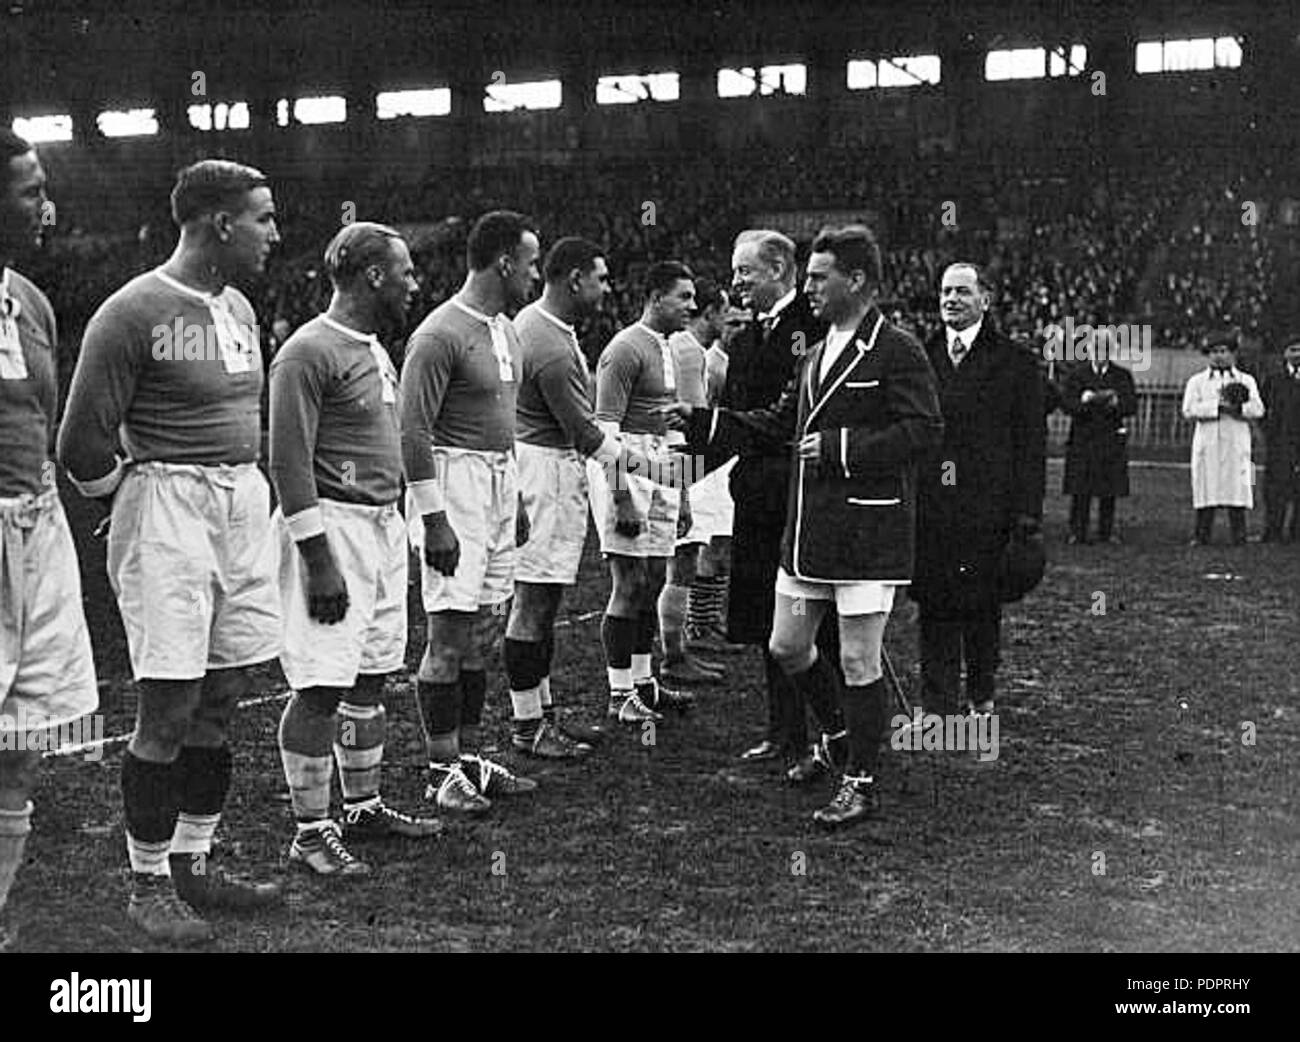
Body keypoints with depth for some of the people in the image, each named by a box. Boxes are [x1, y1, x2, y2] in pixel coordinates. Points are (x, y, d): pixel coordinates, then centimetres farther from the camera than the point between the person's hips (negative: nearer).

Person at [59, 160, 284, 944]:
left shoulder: (239, 308, 12)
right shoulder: (135, 312, -12)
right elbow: (83, 443, -12)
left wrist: (254, 489, 15)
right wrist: (140, 504, 0)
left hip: (244, 506, 8)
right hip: (168, 513, -8)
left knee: (222, 700, 11)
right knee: (169, 710, -3)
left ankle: (194, 863, 24)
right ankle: (148, 884, 11)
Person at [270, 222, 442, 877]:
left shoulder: (375, 349, 16)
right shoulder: (309, 353, -13)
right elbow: (289, 463, -17)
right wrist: (318, 561, -20)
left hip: (384, 524, 9)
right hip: (333, 525, -9)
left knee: (371, 676, 14)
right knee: (322, 686, -6)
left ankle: (363, 808, 26)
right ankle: (310, 832, 2)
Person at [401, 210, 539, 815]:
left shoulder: (506, 330, 14)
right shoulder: (440, 335, -15)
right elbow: (413, 431, -17)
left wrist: (515, 500, 22)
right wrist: (433, 519, -20)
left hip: (500, 483, 9)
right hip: (454, 482, -9)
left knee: (483, 634, 12)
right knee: (450, 634, -5)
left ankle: (469, 757, 21)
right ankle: (442, 771, 4)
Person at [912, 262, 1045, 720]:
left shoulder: (1015, 362, 2)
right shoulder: (922, 357, 9)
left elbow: (1032, 442, 0)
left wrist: (1027, 511, -7)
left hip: (986, 506, -2)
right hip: (929, 506, 2)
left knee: (982, 605, 8)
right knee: (934, 605, 2)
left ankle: (981, 694, 27)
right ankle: (937, 707, 8)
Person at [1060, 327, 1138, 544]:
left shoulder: (1122, 375, 10)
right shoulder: (1076, 375, 9)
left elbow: (1132, 406, 0)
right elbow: (1066, 403, -2)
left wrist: (1115, 401, -20)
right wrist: (1086, 398, -21)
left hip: (1112, 439, 1)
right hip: (1083, 439, -1)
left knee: (1109, 490, 2)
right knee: (1080, 490, -2)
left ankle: (1106, 532, 10)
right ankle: (1077, 532, 3)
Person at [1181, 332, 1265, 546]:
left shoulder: (1246, 381, 15)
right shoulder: (1197, 381, 12)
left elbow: (1257, 410, 2)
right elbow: (1188, 410, -3)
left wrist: (1237, 408, -14)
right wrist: (1218, 406, -12)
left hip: (1236, 442, 0)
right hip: (1207, 442, 0)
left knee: (1237, 486, -4)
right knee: (1205, 487, -4)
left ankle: (1239, 536, 0)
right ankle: (1202, 536, 1)